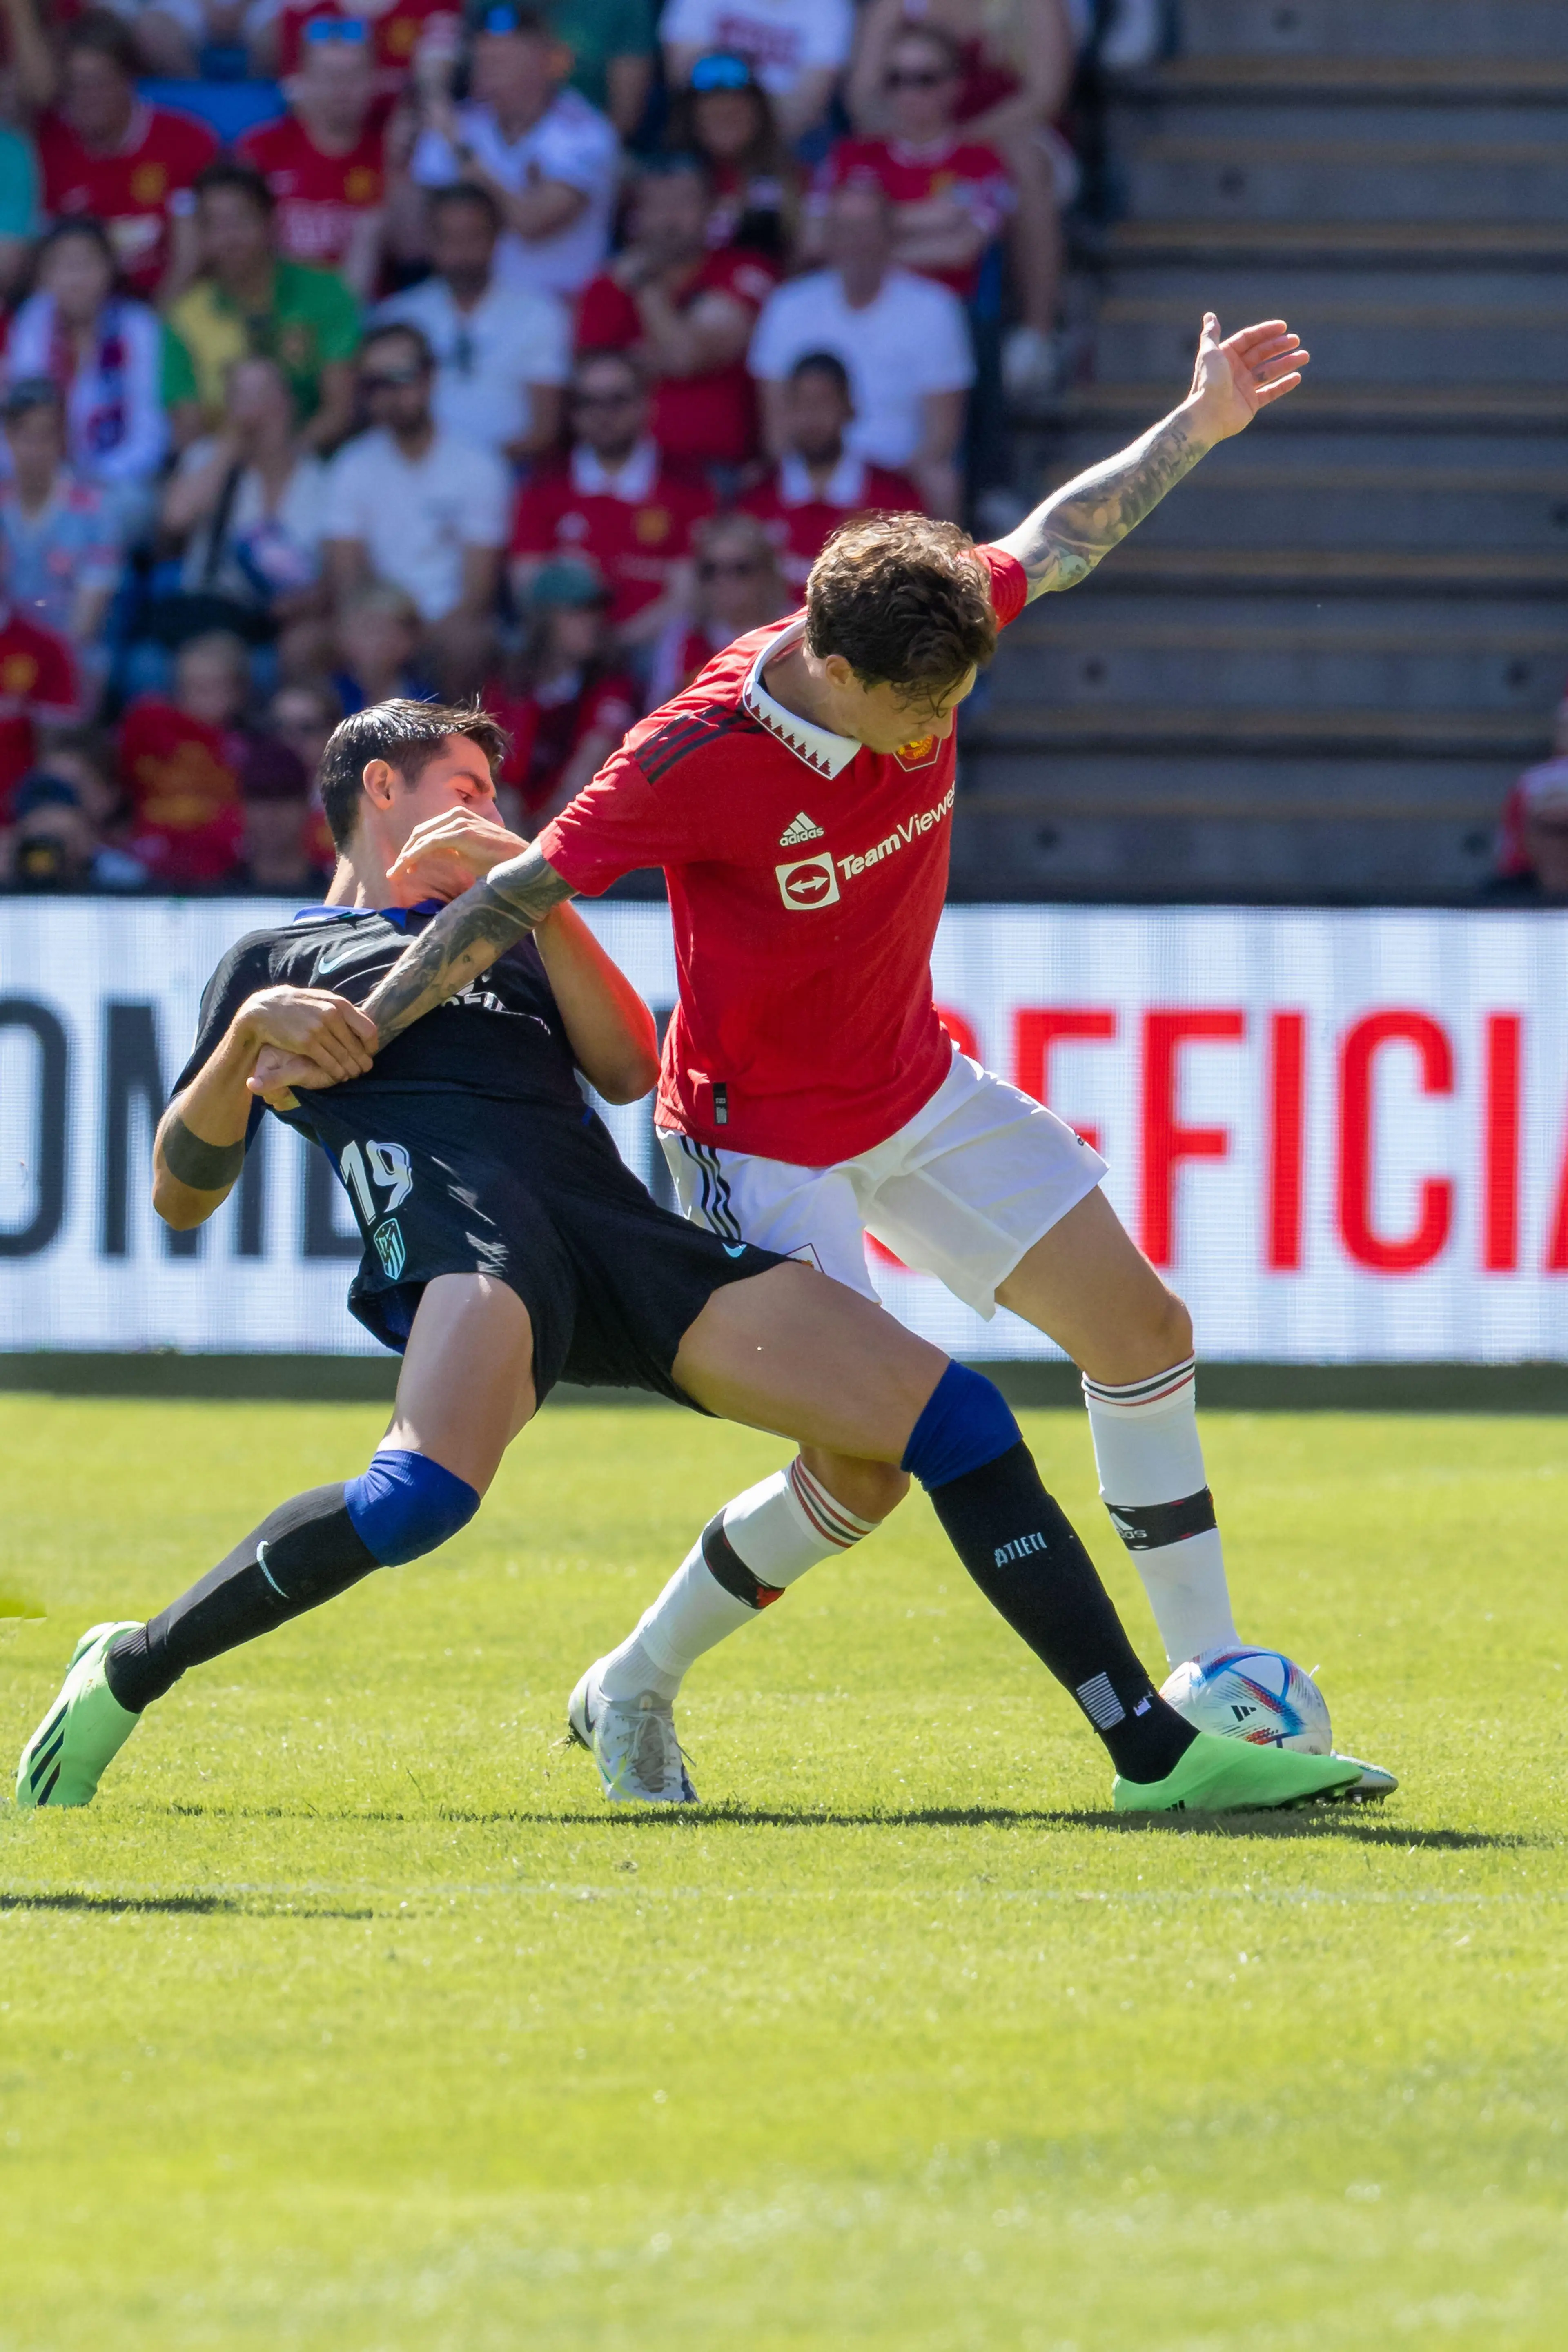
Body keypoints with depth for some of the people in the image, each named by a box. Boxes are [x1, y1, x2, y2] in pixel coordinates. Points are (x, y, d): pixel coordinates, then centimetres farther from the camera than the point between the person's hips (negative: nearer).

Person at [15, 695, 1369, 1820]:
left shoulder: (502, 941, 37)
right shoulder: (277, 958, 24)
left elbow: (629, 1064, 17)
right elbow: (181, 1197, 14)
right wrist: (247, 1044, -3)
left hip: (628, 1234, 6)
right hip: (451, 1227, -5)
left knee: (956, 1418, -7)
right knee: (425, 1492, -38)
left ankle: (1159, 1756, -9)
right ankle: (126, 1674, -18)